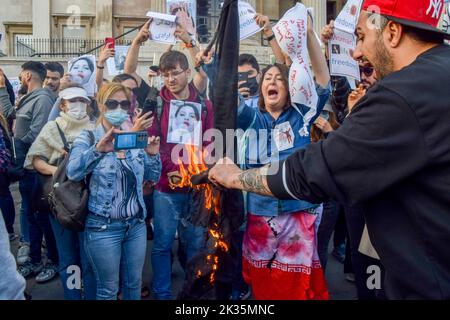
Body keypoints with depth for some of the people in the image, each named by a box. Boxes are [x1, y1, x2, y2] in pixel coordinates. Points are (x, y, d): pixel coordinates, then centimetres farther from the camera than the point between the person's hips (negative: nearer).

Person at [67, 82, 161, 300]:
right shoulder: (88, 138, -7)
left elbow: (153, 177, 6)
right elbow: (73, 173, -24)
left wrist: (153, 155, -13)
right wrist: (98, 149, -39)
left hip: (136, 223, 4)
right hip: (103, 228, -4)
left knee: (134, 284, 17)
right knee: (108, 289, 12)